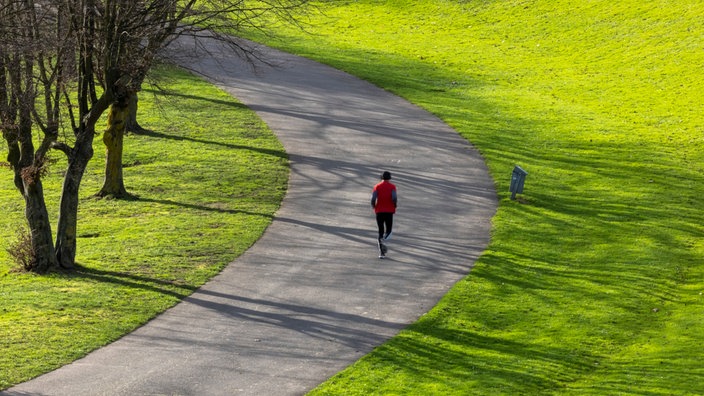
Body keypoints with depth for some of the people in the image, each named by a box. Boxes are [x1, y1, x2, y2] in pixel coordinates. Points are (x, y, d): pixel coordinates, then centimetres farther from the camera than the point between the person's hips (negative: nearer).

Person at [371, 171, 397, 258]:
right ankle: (383, 239, -24)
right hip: (389, 211, -1)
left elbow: (373, 199, -9)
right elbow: (394, 198, -15)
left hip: (379, 211, 1)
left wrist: (374, 207, 9)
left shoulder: (377, 186, 2)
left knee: (381, 231, 8)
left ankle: (382, 253, 1)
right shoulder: (392, 186, -1)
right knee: (388, 230, 11)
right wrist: (395, 205, 4)